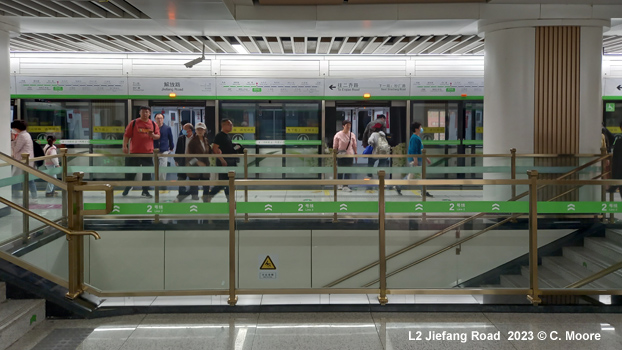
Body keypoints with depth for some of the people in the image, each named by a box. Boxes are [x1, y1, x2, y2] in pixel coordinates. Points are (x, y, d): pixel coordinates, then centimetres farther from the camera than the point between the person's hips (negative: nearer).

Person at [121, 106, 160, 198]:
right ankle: (128, 187, 32)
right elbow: (126, 135, 0)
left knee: (147, 173, 2)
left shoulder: (153, 124, 7)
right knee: (131, 172, 6)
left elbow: (158, 136, 10)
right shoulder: (133, 123, 1)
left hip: (148, 153, 1)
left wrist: (153, 135, -13)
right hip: (134, 152, -1)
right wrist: (125, 146, -10)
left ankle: (145, 191, 13)